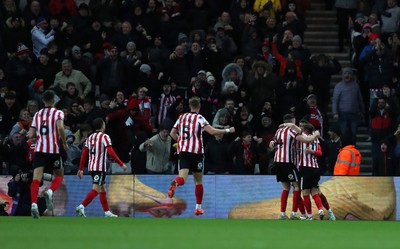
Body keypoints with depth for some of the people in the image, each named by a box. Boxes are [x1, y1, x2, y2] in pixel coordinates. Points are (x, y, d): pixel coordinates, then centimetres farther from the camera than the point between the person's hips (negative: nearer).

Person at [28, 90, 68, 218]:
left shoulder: (37, 115, 14)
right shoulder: (58, 113, 1)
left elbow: (31, 135, 10)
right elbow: (60, 127, -18)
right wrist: (64, 143, -5)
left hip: (39, 150, 2)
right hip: (54, 149, -2)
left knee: (36, 178, -7)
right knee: (59, 175, 18)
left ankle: (34, 203, -28)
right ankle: (50, 192, -11)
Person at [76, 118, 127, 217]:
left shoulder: (90, 138, 13)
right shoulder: (104, 137, -8)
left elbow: (84, 155, 11)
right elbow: (111, 153, -17)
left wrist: (81, 169, 13)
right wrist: (121, 164, -12)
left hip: (92, 167, 8)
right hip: (100, 168, -8)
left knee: (103, 189, 15)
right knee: (96, 190, -12)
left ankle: (107, 212, 18)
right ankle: (81, 206, -26)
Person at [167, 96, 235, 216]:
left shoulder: (182, 117, 12)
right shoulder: (199, 118, -2)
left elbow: (172, 133, 18)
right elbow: (212, 131, -14)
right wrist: (228, 130, -3)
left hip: (183, 151, 2)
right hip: (196, 151, -2)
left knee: (182, 178, -11)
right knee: (198, 181, 12)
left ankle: (175, 183, -47)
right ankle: (198, 208, 16)